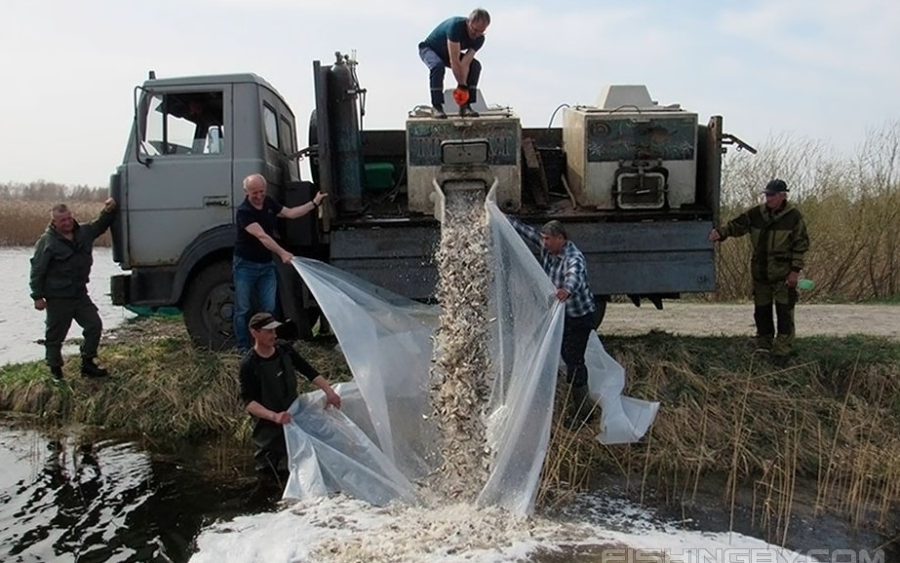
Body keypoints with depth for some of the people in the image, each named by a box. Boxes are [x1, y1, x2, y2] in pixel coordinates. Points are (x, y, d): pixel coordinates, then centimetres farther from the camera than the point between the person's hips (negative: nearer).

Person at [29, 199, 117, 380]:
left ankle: (87, 364, 16)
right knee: (55, 335, 6)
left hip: (80, 294, 6)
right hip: (58, 298, -6)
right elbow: (37, 270, -11)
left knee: (94, 325, 4)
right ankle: (55, 371, 20)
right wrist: (38, 296, -12)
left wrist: (108, 211, 1)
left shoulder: (84, 232, 5)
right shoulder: (47, 241, -13)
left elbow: (100, 225, 22)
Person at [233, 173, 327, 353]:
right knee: (242, 309, 2)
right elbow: (261, 236, -33)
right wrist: (282, 253, -43)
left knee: (268, 308, 5)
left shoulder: (269, 203, 2)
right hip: (245, 265, -6)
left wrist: (314, 203, 10)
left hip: (266, 264, 6)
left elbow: (290, 213, 14)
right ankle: (243, 348, 12)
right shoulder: (244, 212, -21)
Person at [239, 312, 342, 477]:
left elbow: (309, 371, -4)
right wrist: (274, 416, -43)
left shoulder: (284, 350, -8)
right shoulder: (249, 365, -23)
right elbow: (248, 402, -27)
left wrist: (329, 391, -17)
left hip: (294, 415, 5)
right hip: (270, 425, -5)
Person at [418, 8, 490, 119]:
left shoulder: (479, 39, -20)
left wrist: (463, 84, -36)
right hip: (429, 48, -5)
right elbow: (454, 61, -40)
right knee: (438, 65, -38)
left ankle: (466, 105, -14)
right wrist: (462, 85, -37)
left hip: (447, 53, 5)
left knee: (476, 66, -16)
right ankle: (436, 106, -26)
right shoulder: (456, 25, -38)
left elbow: (465, 64, -25)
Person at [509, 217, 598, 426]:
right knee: (568, 356, 18)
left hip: (580, 316, -9)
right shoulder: (548, 248, -4)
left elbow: (575, 276, -51)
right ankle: (578, 402, 34)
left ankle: (583, 411, 4)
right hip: (561, 314, 9)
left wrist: (567, 290, -72)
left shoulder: (574, 258, -28)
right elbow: (527, 231, 7)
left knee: (574, 360, -8)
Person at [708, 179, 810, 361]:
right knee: (761, 309, 12)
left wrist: (795, 270, -10)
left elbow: (801, 244, -6)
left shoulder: (793, 216, -6)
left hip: (783, 273, -5)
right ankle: (763, 346, 25)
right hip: (760, 271, 5)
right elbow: (737, 225, 6)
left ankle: (782, 349, 8)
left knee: (784, 310, -1)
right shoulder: (757, 213, 4)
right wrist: (721, 232, -15)